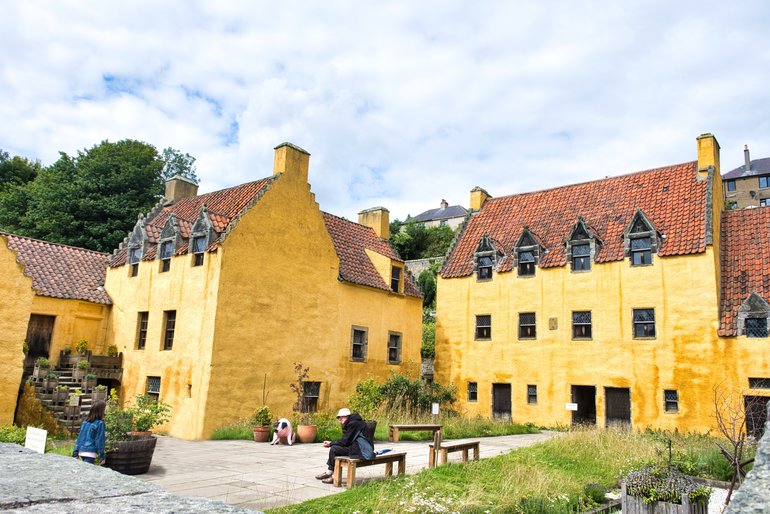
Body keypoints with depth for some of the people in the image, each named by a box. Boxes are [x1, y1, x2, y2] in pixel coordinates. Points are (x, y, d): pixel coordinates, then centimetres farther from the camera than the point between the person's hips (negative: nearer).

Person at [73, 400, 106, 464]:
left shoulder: (85, 421, 8)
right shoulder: (100, 423, -11)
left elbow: (79, 437, 11)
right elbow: (100, 441, -9)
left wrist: (75, 452, 17)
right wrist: (102, 456, -3)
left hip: (81, 451, 7)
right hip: (90, 452, -7)